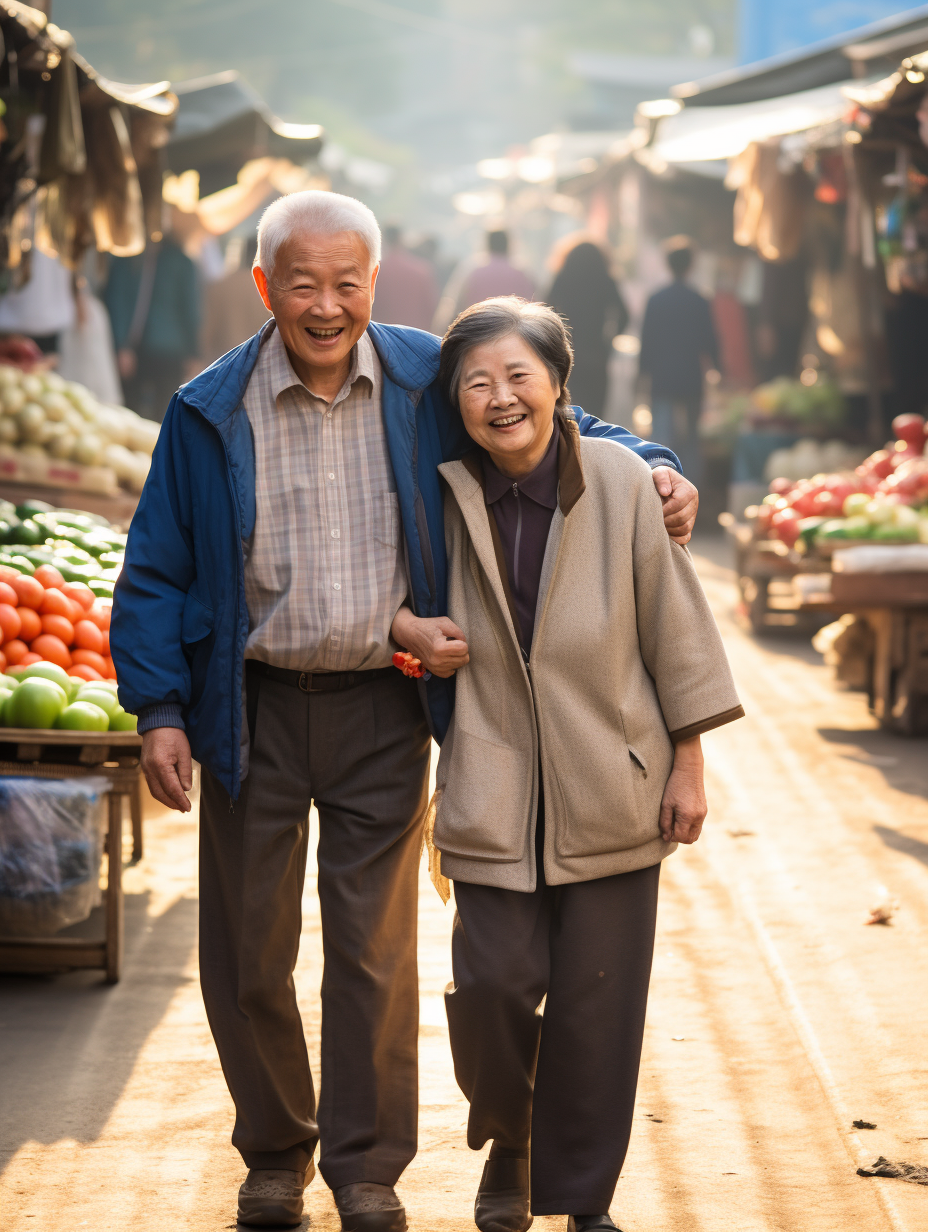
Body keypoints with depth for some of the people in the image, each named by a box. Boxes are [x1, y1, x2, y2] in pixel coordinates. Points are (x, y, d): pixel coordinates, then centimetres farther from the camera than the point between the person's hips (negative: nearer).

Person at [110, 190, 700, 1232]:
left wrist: (652, 469, -9)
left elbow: (557, 429, 10)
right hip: (253, 706, 1)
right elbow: (155, 572, 1)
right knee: (247, 949, 9)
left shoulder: (431, 385, -3)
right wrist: (158, 710, -7)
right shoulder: (209, 414, -3)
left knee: (374, 949, 3)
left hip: (382, 711, 0)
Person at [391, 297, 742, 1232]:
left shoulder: (619, 481, -6)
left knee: (596, 999, 2)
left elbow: (674, 622, 0)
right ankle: (506, 1141, 25)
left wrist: (688, 763, 0)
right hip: (495, 794, 1)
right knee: (495, 982, -6)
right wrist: (397, 621, -1)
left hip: (610, 789, -1)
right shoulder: (446, 497, -2)